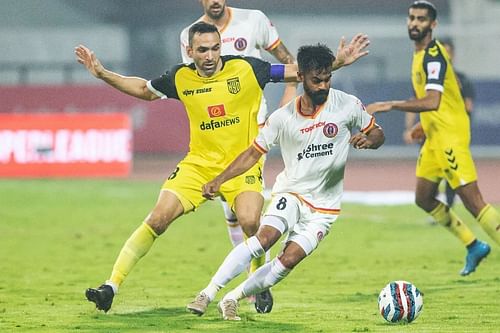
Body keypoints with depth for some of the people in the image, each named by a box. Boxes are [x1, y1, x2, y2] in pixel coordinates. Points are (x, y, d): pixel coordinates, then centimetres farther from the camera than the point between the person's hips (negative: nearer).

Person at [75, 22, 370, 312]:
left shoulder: (245, 69, -7)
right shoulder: (180, 78, 0)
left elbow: (296, 72, 0)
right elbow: (144, 90, 19)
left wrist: (339, 62, -10)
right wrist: (103, 74, 10)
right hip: (198, 164, 2)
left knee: (250, 222, -27)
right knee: (158, 219, -12)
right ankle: (111, 287, -6)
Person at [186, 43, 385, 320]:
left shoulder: (347, 105, -6)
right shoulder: (283, 118, -6)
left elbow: (377, 133, 7)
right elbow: (254, 153, 2)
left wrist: (368, 140, -19)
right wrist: (218, 181, -8)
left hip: (323, 207, 1)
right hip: (291, 193, -1)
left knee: (289, 260, -16)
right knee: (264, 238, -27)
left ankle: (231, 300, -3)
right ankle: (207, 294, -25)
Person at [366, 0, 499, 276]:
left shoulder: (433, 56, -18)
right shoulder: (421, 53, 14)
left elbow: (432, 101, -31)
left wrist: (390, 105, -29)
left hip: (450, 134, -10)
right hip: (434, 136, 10)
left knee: (471, 200, -14)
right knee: (424, 198, 13)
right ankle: (474, 246, 23)